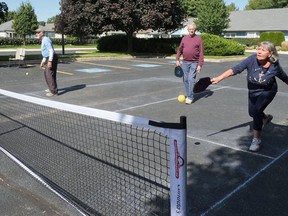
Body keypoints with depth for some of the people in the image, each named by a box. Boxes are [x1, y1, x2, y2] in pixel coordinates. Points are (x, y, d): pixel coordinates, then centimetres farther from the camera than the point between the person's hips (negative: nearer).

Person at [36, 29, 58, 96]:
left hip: (51, 59, -11)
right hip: (49, 59, 11)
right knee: (46, 73, 20)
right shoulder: (43, 41, 19)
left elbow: (51, 51, -23)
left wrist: (50, 61, -29)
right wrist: (43, 61, 26)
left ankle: (54, 91, -14)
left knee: (49, 74, -14)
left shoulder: (46, 40, -14)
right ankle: (51, 88, 32)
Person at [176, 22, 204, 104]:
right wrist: (177, 59, 4)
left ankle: (190, 97, -6)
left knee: (191, 79, -11)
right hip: (185, 62, 5)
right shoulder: (184, 38, 8)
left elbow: (201, 53, -7)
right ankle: (188, 95, 21)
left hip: (194, 63, -4)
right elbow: (180, 49, 14)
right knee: (185, 79, 8)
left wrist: (200, 65, -12)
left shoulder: (198, 39, -4)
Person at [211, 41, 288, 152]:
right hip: (252, 91, 3)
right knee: (252, 113, 21)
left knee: (257, 111, -23)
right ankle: (265, 118, 58)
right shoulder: (252, 60, -28)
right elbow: (234, 69, -35)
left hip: (267, 92, -3)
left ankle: (256, 139, -5)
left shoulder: (275, 66, -25)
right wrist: (219, 78, -44)